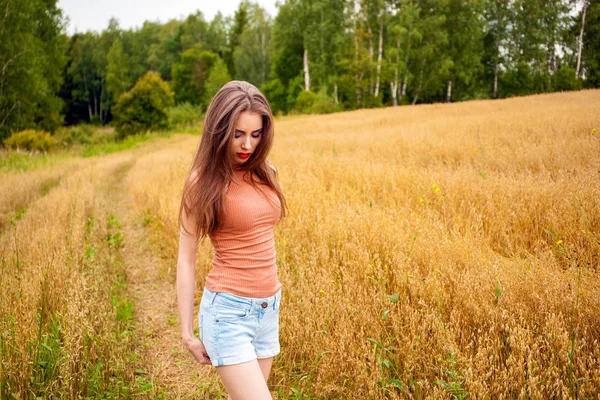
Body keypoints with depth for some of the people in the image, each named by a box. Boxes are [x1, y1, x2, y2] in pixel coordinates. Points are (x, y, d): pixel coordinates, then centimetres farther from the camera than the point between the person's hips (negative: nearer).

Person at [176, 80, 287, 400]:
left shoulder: (265, 173, 4)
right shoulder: (204, 181, -11)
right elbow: (186, 260, -7)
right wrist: (187, 333, -6)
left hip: (269, 307, 6)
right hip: (228, 310, -6)